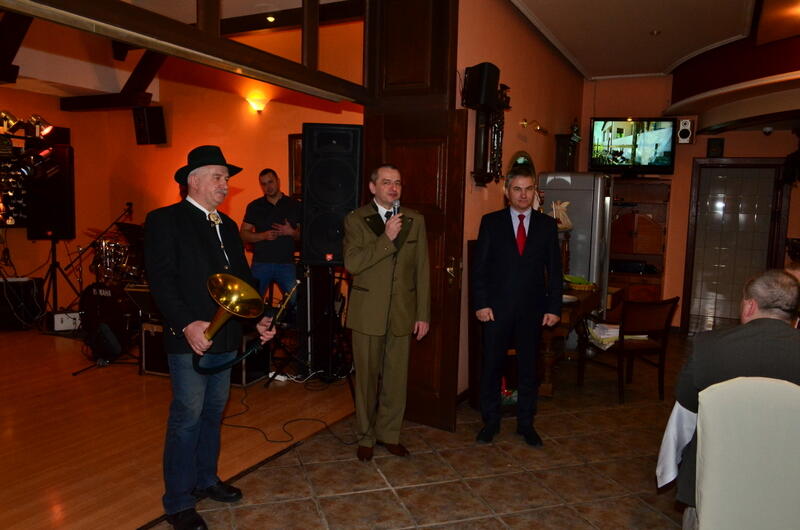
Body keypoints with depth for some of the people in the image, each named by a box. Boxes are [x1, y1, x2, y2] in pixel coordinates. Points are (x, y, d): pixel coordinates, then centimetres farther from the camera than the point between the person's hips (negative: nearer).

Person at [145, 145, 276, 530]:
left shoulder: (228, 226, 15)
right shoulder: (165, 220, -8)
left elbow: (243, 276, 15)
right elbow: (161, 279, -17)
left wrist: (259, 317, 4)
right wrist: (187, 324, -27)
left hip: (226, 337, 7)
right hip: (190, 338, -7)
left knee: (213, 413, 18)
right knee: (187, 418, 0)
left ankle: (205, 480, 35)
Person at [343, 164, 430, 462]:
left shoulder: (415, 220, 5)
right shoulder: (355, 220, -1)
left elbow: (422, 269, 4)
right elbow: (352, 263, -14)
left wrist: (423, 314, 2)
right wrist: (386, 238, -21)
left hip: (402, 312, 2)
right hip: (367, 312, -2)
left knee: (396, 378, 9)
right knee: (366, 377, 9)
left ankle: (389, 434, 28)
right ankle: (366, 437, 26)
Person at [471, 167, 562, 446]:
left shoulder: (547, 224, 5)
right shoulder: (491, 222, 1)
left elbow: (554, 269, 4)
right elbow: (479, 266, -1)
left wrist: (554, 307, -2)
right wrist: (481, 303, -8)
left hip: (532, 309, 1)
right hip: (497, 308, -1)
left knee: (529, 368, 10)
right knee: (492, 366, 7)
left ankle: (526, 423, 25)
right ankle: (490, 421, 22)